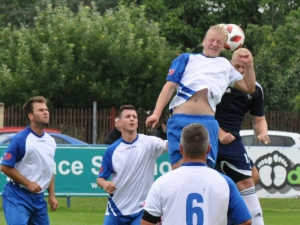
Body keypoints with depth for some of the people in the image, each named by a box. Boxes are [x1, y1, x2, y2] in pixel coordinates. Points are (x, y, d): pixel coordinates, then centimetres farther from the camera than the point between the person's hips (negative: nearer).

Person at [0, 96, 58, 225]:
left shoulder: (50, 141, 9)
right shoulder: (20, 139, -13)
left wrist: (52, 195, 14)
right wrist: (28, 183, -15)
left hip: (38, 198, 7)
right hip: (17, 196, -7)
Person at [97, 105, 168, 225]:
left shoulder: (148, 143, -7)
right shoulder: (111, 150, 0)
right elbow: (100, 178, 7)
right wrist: (105, 184, -16)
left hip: (140, 211, -3)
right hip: (116, 209, 3)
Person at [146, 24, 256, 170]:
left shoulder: (225, 65, 28)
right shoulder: (187, 59, 21)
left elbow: (249, 88, 31)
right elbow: (170, 86, 11)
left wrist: (249, 65, 16)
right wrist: (156, 113, -1)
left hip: (207, 122, 1)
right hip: (180, 119, -1)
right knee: (178, 167, -8)